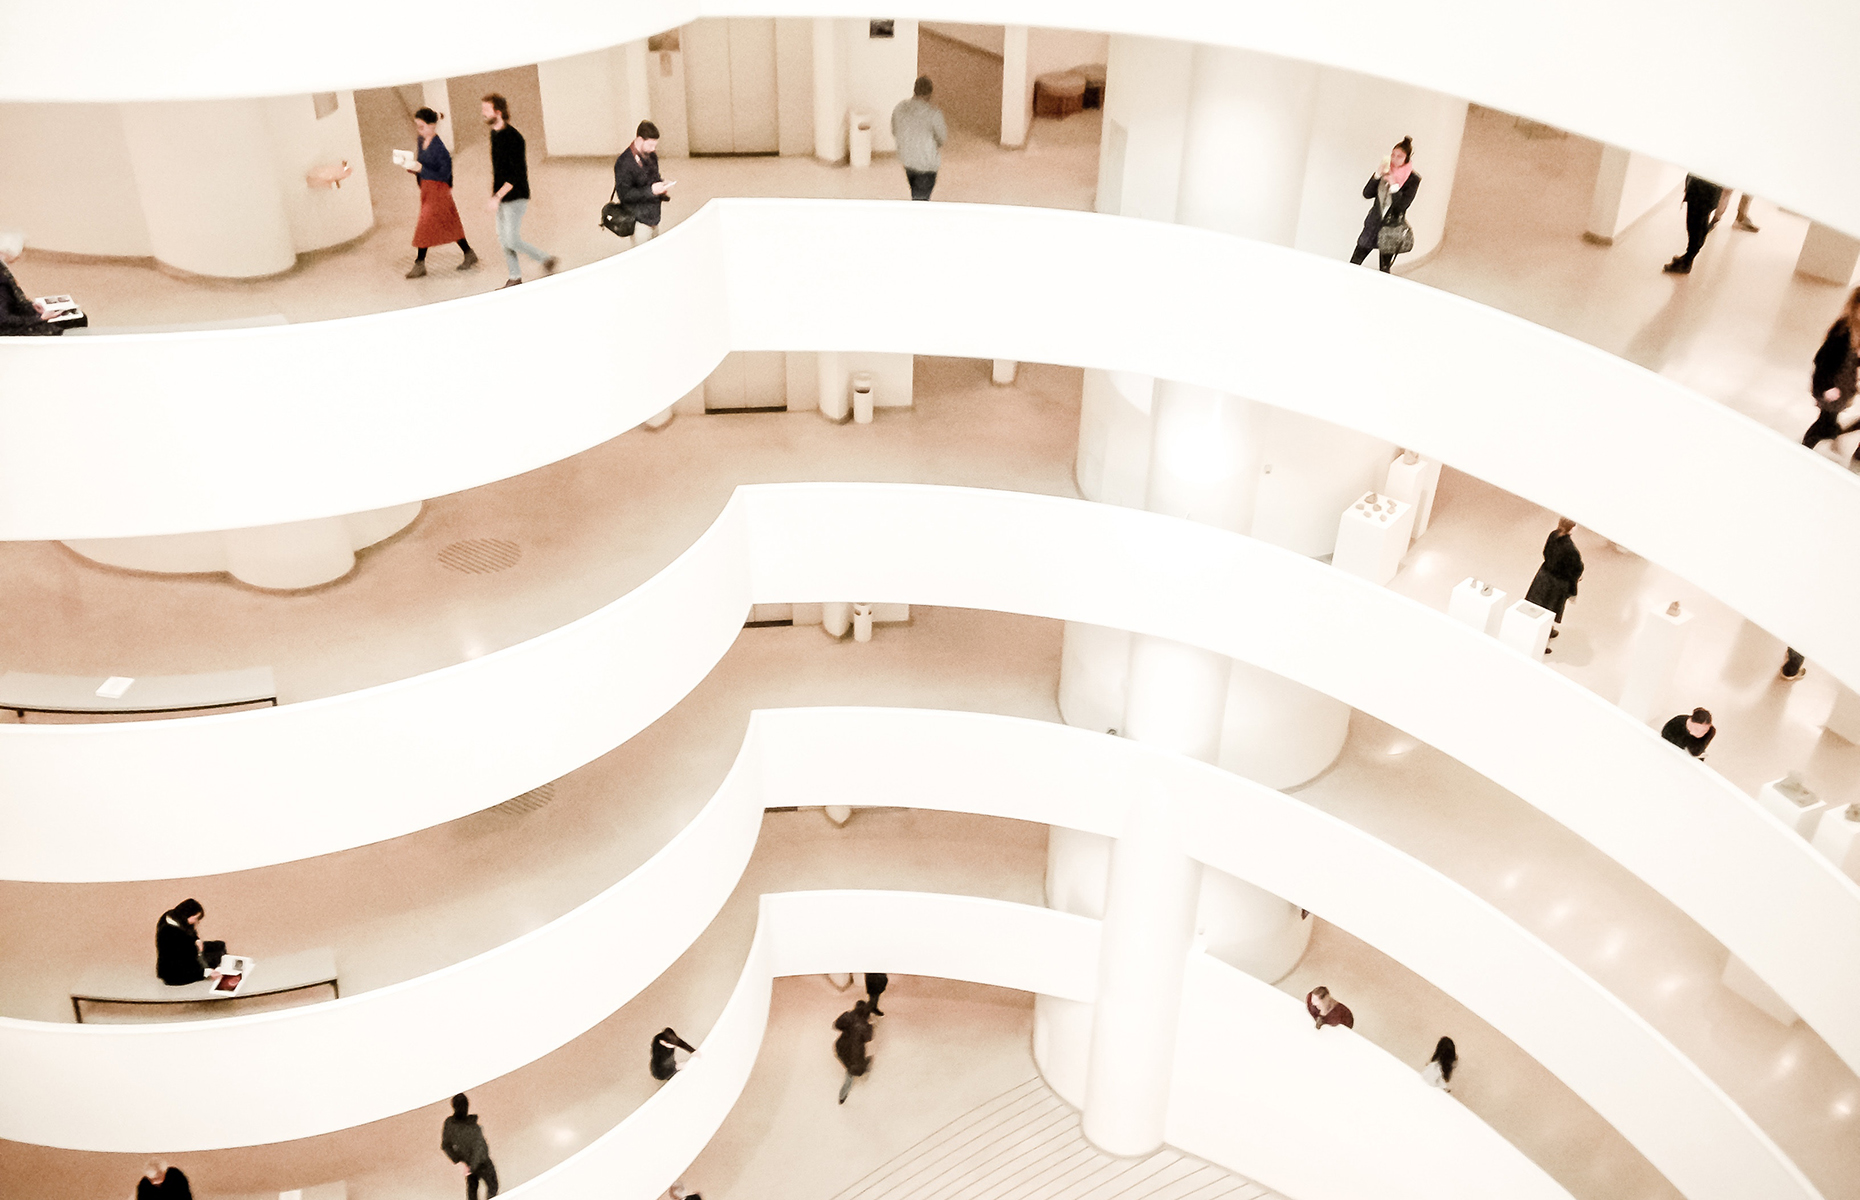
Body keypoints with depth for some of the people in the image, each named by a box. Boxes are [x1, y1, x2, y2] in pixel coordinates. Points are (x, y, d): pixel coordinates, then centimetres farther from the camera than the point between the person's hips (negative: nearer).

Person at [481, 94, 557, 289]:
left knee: (512, 240, -10)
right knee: (503, 238, 8)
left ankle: (546, 260, 7)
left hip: (515, 197, -9)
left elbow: (516, 174, -21)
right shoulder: (495, 134, 10)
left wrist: (497, 197, -24)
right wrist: (494, 195, 18)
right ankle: (515, 278, 16)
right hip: (501, 197, 9)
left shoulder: (512, 137, -18)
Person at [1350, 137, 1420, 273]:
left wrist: (1394, 185, -23)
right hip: (1373, 223, 4)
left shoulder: (1413, 179, -6)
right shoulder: (1386, 172, 5)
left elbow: (1403, 205, -15)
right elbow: (1367, 194, -1)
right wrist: (1377, 175, -13)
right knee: (1354, 263, 1)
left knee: (1384, 270, 1)